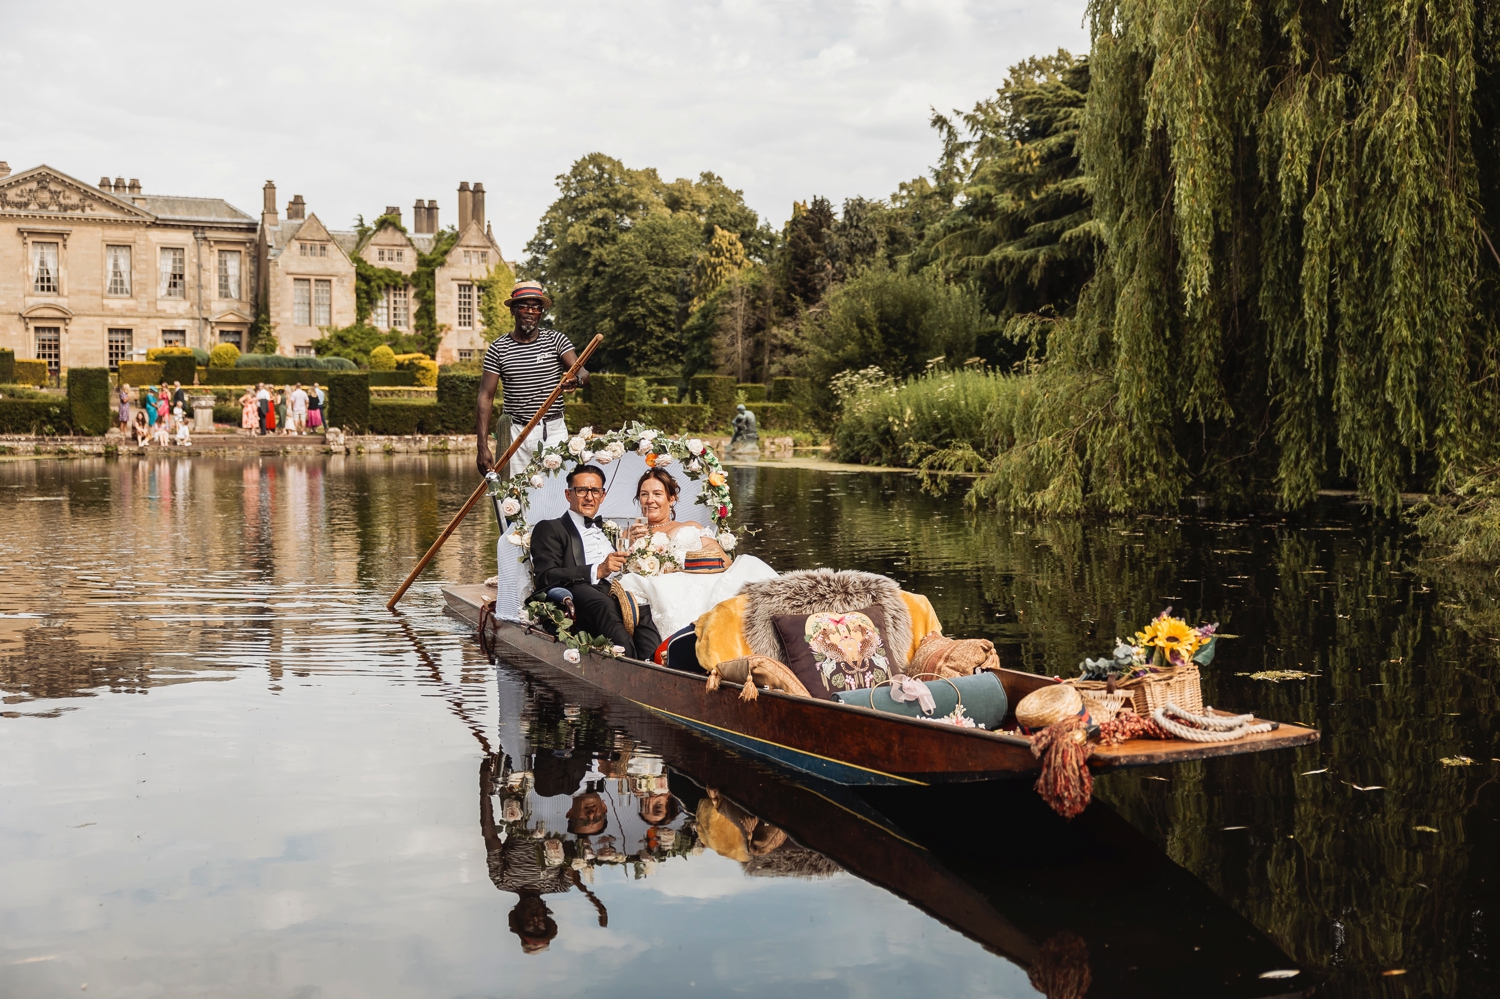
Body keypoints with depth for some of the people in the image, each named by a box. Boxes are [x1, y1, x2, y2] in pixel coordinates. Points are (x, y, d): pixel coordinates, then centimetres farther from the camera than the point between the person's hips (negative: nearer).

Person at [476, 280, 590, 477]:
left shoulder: (556, 340, 3)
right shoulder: (498, 348, 2)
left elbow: (582, 373, -10)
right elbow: (486, 397, 0)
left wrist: (577, 380, -36)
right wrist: (483, 447, -8)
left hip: (553, 432, 0)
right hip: (515, 432, 0)